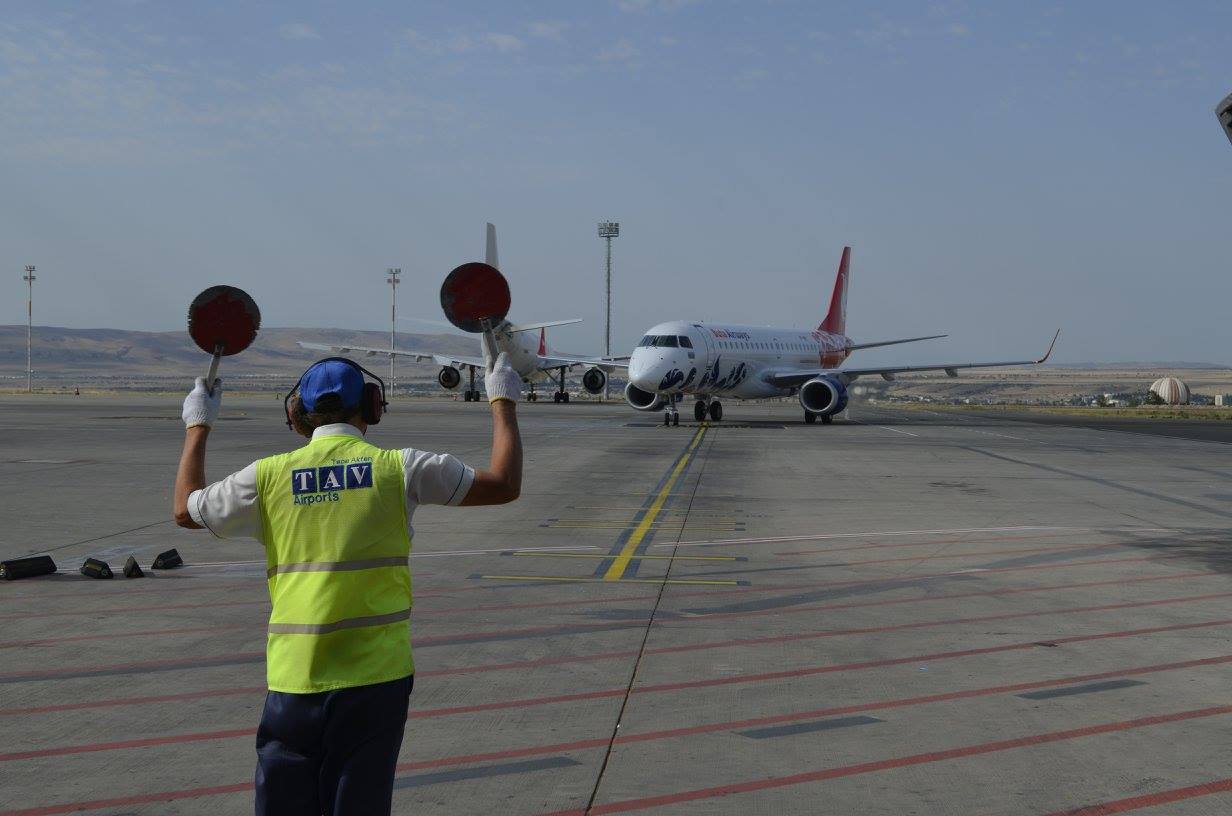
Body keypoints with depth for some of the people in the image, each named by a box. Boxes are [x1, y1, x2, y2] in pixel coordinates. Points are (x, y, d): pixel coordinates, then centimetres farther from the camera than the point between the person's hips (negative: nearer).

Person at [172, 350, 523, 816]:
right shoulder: (397, 468, -3)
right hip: (375, 678, -1)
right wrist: (502, 403, 19)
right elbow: (504, 484, 5)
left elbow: (185, 510, 19)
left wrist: (197, 427, 32)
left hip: (291, 680, 1)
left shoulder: (268, 475, 1)